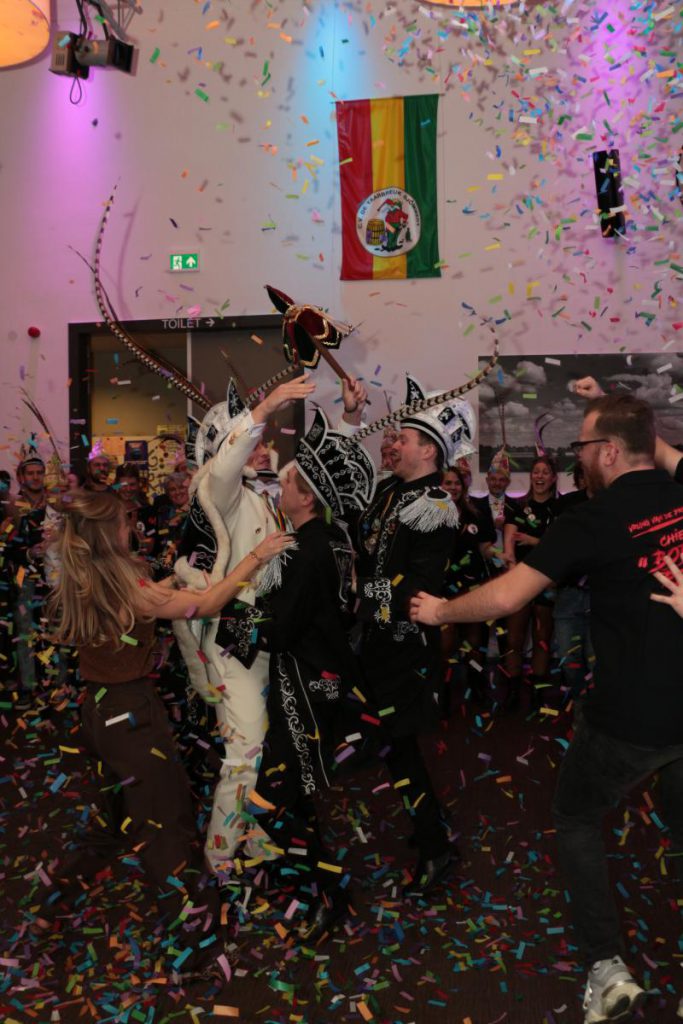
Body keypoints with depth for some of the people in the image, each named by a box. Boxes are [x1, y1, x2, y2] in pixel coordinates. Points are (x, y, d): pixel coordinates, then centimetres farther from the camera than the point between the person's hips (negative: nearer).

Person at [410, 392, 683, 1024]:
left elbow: (505, 597, -17)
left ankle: (608, 970, 18)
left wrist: (440, 611, -3)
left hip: (628, 717, -5)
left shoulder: (594, 520, -15)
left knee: (577, 822, 20)